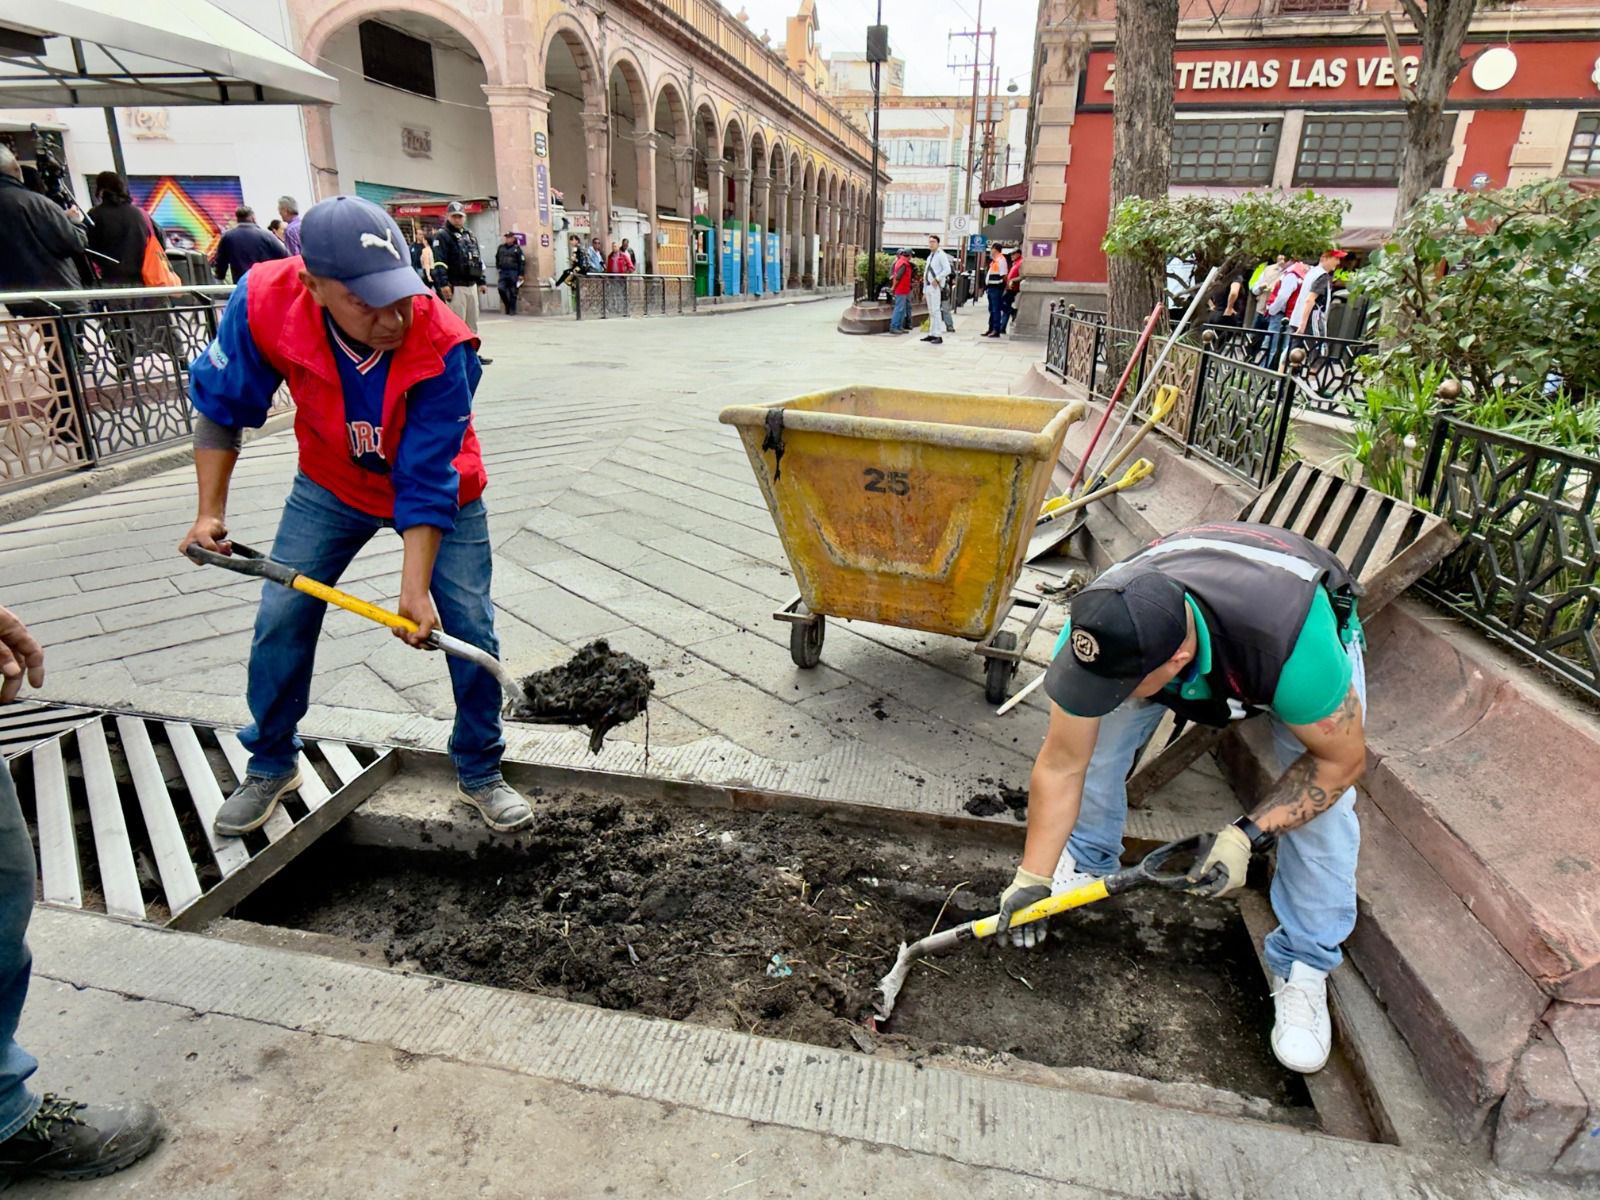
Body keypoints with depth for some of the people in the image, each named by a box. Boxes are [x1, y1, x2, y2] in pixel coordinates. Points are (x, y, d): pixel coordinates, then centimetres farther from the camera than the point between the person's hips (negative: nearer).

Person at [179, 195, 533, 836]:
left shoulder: (441, 347, -35)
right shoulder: (265, 302, -28)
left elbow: (426, 485, -30)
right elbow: (220, 404, -9)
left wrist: (415, 587, -33)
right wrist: (210, 513, -10)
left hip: (439, 491, -2)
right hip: (333, 484, 3)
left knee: (469, 627, -6)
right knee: (280, 618, 2)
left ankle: (479, 772, 16)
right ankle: (271, 765, 27)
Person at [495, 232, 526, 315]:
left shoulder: (517, 249, 1)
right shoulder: (501, 248, 12)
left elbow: (522, 262, -1)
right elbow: (497, 259, 25)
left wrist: (521, 274, -6)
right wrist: (498, 268, 16)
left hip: (513, 273, -3)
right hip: (503, 272, 3)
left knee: (513, 292, 0)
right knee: (500, 288, -10)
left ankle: (512, 310, 9)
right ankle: (507, 305, 10)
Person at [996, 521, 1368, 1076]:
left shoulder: (1293, 643, -46)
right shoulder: (1098, 628, -36)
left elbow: (1341, 760, -25)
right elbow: (1062, 764, -22)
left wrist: (1247, 835, -32)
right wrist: (1033, 877, -17)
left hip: (1317, 615, -2)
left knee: (1322, 803, -16)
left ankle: (1303, 967, 7)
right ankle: (1086, 859, 17)